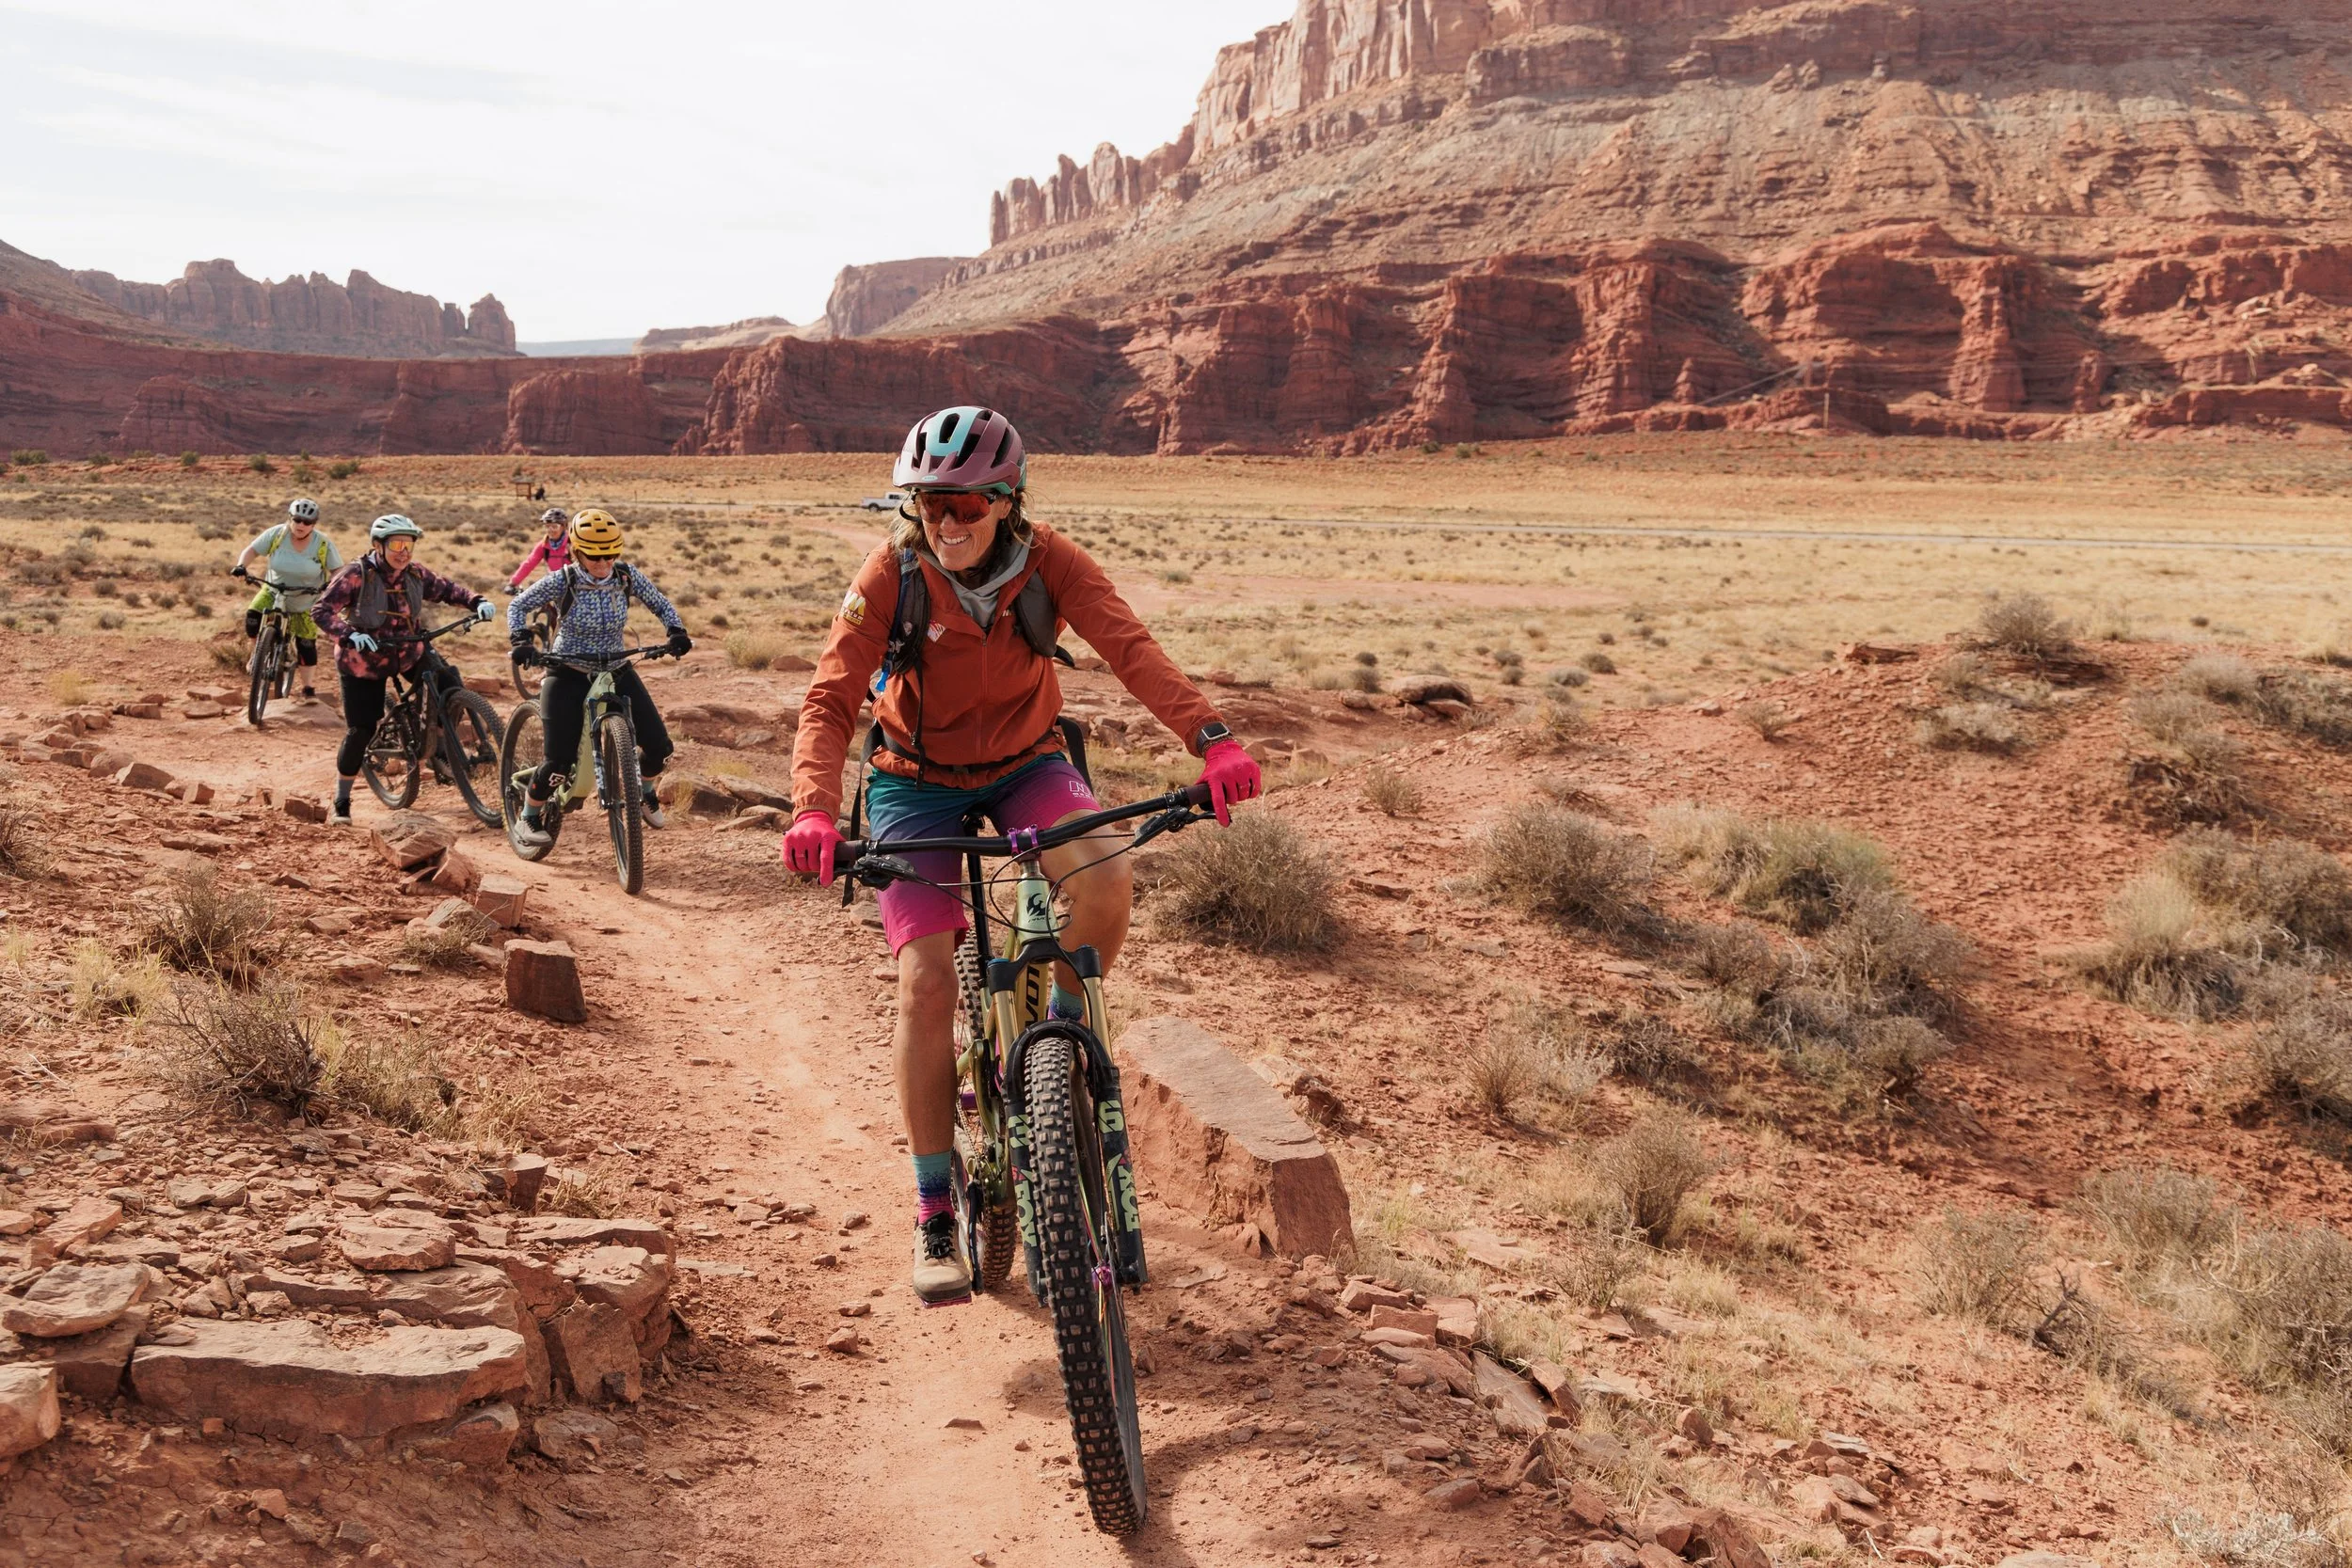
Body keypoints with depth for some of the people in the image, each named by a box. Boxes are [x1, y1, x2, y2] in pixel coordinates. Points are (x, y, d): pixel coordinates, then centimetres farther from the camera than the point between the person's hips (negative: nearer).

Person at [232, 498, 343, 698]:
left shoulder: (323, 544, -17)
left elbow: (337, 570, -12)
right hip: (273, 593, 1)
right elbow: (252, 550, -7)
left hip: (306, 602, -1)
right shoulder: (276, 535, -15)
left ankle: (307, 686, 18)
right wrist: (242, 566, -26)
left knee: (307, 645, 1)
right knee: (252, 619, -23)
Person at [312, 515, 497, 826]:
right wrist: (350, 634, -39)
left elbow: (447, 589, 3)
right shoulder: (357, 575, -19)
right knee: (360, 731, -5)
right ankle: (341, 804, 12)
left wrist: (477, 602, -18)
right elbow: (321, 609, -22)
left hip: (409, 652, 4)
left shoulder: (415, 574, -6)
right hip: (365, 662, -4)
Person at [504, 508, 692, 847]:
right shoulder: (561, 582, -16)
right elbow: (518, 606, -4)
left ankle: (644, 792, 27)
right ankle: (529, 818, 16)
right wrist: (520, 639, -20)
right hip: (568, 675, -3)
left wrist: (677, 632, -12)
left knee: (659, 746, -6)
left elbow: (661, 605, 6)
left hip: (616, 671, 3)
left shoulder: (628, 577, -9)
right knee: (560, 760, -11)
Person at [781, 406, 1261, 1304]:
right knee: (926, 979, -15)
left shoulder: (1048, 563, -17)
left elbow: (1128, 646, -31)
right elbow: (830, 700, -27)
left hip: (1024, 764, 1)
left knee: (1107, 880, -30)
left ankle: (1064, 1027, 2)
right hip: (917, 781, -1)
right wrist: (814, 809, -45)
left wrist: (1209, 738, -48)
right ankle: (935, 1213, -3)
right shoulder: (891, 576, -20)